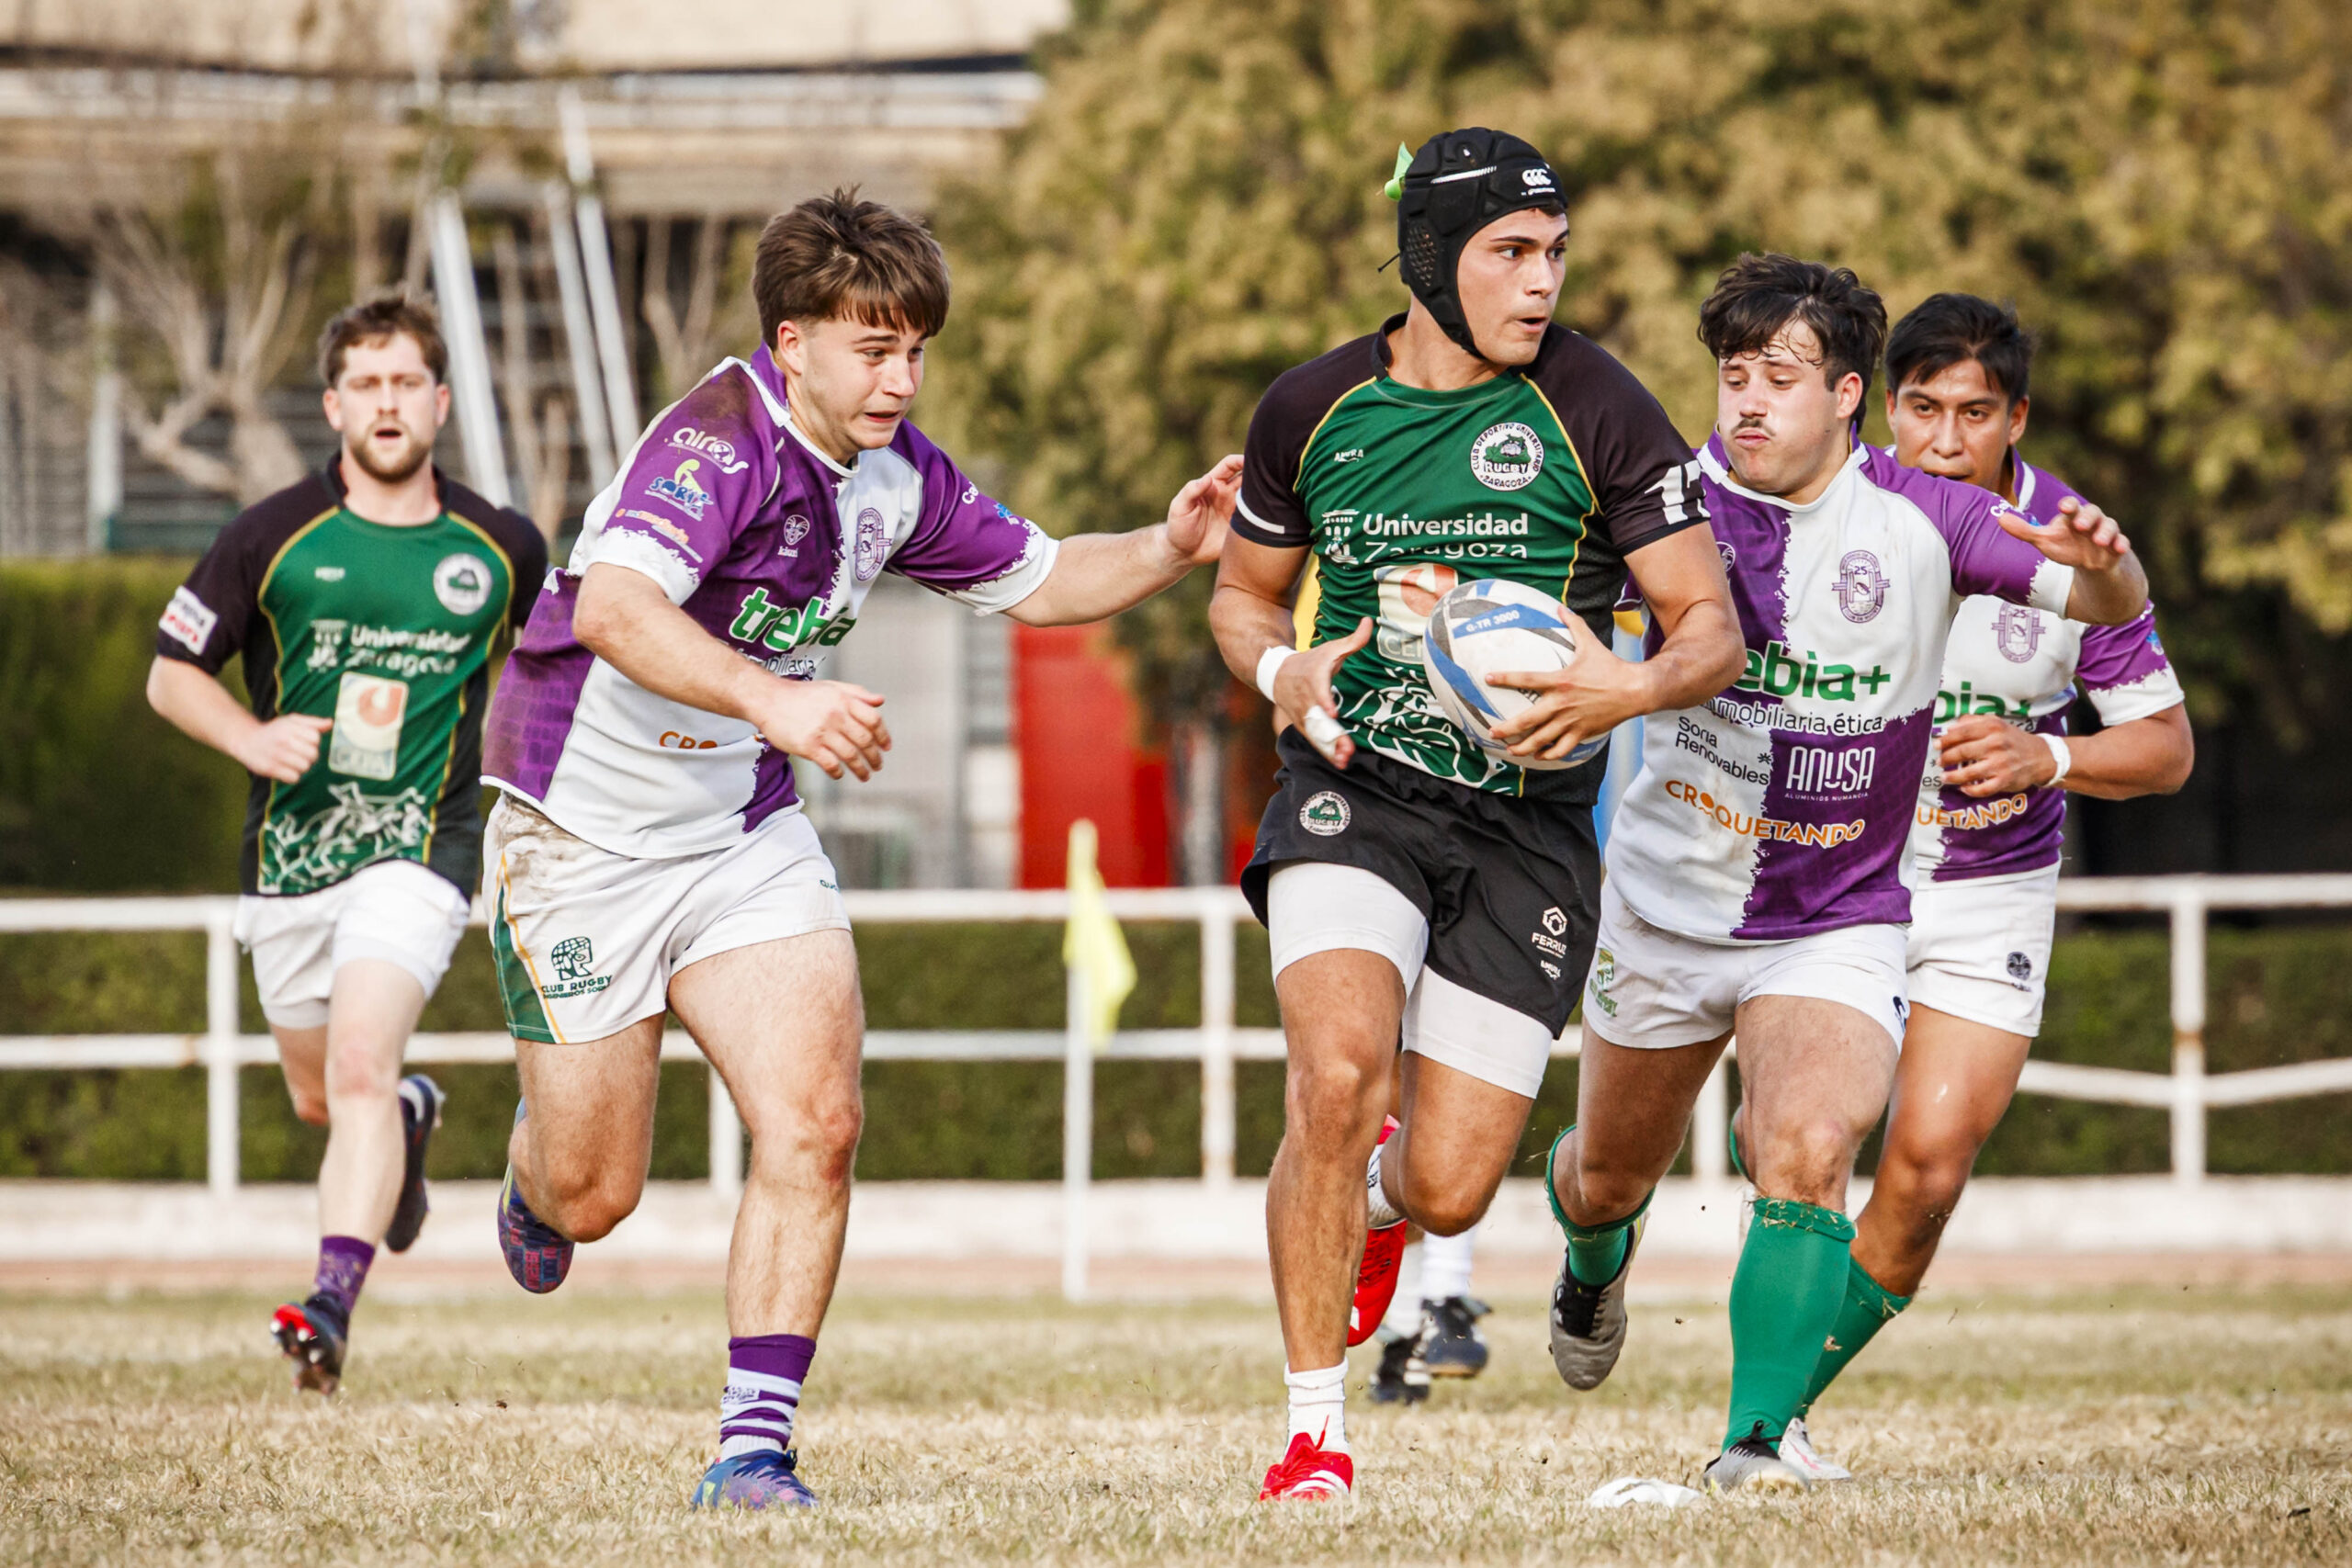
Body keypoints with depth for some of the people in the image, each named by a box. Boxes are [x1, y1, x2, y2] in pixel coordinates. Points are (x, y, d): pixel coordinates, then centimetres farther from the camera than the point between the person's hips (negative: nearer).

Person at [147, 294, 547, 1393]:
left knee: (362, 1063, -24)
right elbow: (171, 673, 3)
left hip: (417, 847, -3)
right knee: (320, 1098, 16)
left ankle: (332, 1302, -31)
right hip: (287, 851, 3)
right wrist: (251, 737, -16)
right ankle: (413, 1116, 52)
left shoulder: (502, 549, 0)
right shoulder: (272, 537, -3)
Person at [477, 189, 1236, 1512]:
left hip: (749, 833, 6)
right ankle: (533, 1179, 44)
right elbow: (612, 608, -42)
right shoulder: (720, 443, -26)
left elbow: (1036, 580, 15)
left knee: (815, 1127, -15)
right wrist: (772, 698, -54)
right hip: (585, 838, -6)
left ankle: (754, 1449, -10)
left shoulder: (899, 474, -1)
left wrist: (1169, 549, -4)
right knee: (594, 1194, 4)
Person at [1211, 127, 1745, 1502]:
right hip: (1355, 789, 0)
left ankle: (1371, 1200, 38)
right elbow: (1247, 592, 19)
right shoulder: (1314, 409, 2)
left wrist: (1633, 689, -26)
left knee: (1450, 1190, -4)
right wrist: (1283, 672, -4)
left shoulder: (1592, 409, -5)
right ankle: (1316, 1427, -11)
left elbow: (1713, 626, -4)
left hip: (1527, 819, 0)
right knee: (1340, 1073, -27)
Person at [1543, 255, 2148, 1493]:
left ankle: (1758, 1437, -18)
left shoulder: (1917, 519, -11)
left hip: (1839, 919, -2)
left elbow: (2109, 606, -6)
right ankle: (1595, 1259, 56)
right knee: (1611, 1172, 18)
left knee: (1808, 1156, -25)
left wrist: (2100, 563, -31)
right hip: (1665, 909, 2)